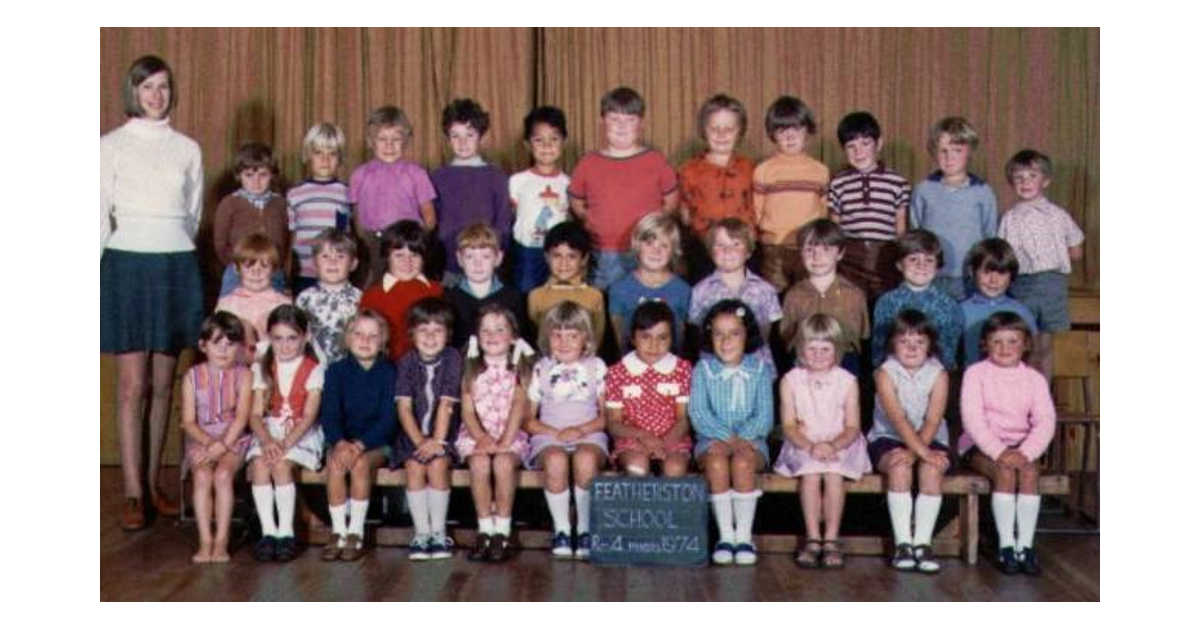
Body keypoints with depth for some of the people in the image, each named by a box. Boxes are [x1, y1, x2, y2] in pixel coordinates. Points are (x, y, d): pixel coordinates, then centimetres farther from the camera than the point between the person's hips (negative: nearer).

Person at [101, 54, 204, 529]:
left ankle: (154, 484, 16)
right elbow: (101, 214, 1)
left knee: (164, 384, 7)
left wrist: (179, 252, 10)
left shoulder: (187, 149, 11)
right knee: (132, 385, -5)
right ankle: (133, 494, -2)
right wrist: (100, 273, -5)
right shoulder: (111, 146, 3)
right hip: (127, 264, -3)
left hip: (176, 266, 3)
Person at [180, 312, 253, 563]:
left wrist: (222, 445, -19)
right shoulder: (193, 377, 2)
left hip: (233, 439, -1)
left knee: (223, 474, -28)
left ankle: (222, 541, -23)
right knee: (202, 475, -27)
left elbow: (241, 416, -8)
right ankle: (205, 541, -25)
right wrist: (209, 443, -16)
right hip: (200, 440, 1)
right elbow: (189, 422, -1)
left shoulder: (243, 375, 1)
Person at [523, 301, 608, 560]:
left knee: (586, 458, -36)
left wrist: (581, 430, -11)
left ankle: (585, 529, -19)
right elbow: (528, 420, 8)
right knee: (556, 459, -35)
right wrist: (555, 433, -9)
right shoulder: (541, 370, 10)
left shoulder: (596, 367, 9)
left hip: (589, 434, 0)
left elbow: (606, 416, 7)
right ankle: (561, 529, -19)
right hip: (549, 436, 0)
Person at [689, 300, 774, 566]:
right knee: (716, 460, -32)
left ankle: (744, 536, -22)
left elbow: (765, 417, -1)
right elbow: (698, 414, -6)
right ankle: (725, 535, -23)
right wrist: (729, 438, -19)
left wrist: (741, 438, -19)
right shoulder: (702, 370, 4)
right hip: (712, 439, 0)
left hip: (751, 440, 0)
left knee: (743, 462, -32)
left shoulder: (760, 370, 6)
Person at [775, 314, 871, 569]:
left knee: (834, 471, -31)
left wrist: (833, 445, -21)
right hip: (803, 446, 0)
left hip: (840, 446, 0)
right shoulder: (790, 381, 4)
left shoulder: (847, 381, 3)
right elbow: (789, 426, -2)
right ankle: (812, 539, -26)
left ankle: (831, 540, -25)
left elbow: (852, 428, -1)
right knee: (810, 471, -31)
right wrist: (811, 447, -20)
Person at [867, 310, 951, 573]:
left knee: (932, 470, -29)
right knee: (899, 468, -31)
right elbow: (898, 420, -22)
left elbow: (932, 422, -14)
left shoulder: (938, 374, -5)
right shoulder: (885, 373, -10)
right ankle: (903, 543, -26)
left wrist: (913, 451, -29)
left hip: (930, 440, 1)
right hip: (888, 439, -1)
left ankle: (923, 543, -24)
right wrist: (923, 452, -32)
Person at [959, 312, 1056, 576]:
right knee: (1005, 472, -30)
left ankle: (1025, 546, -26)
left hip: (1020, 447, 2)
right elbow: (972, 418, -12)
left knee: (1029, 471, -28)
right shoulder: (976, 373, -2)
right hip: (981, 445, -2)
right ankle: (1006, 545, -25)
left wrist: (1026, 452, -21)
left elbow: (1045, 422, -4)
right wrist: (998, 451, -24)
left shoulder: (1034, 379, 6)